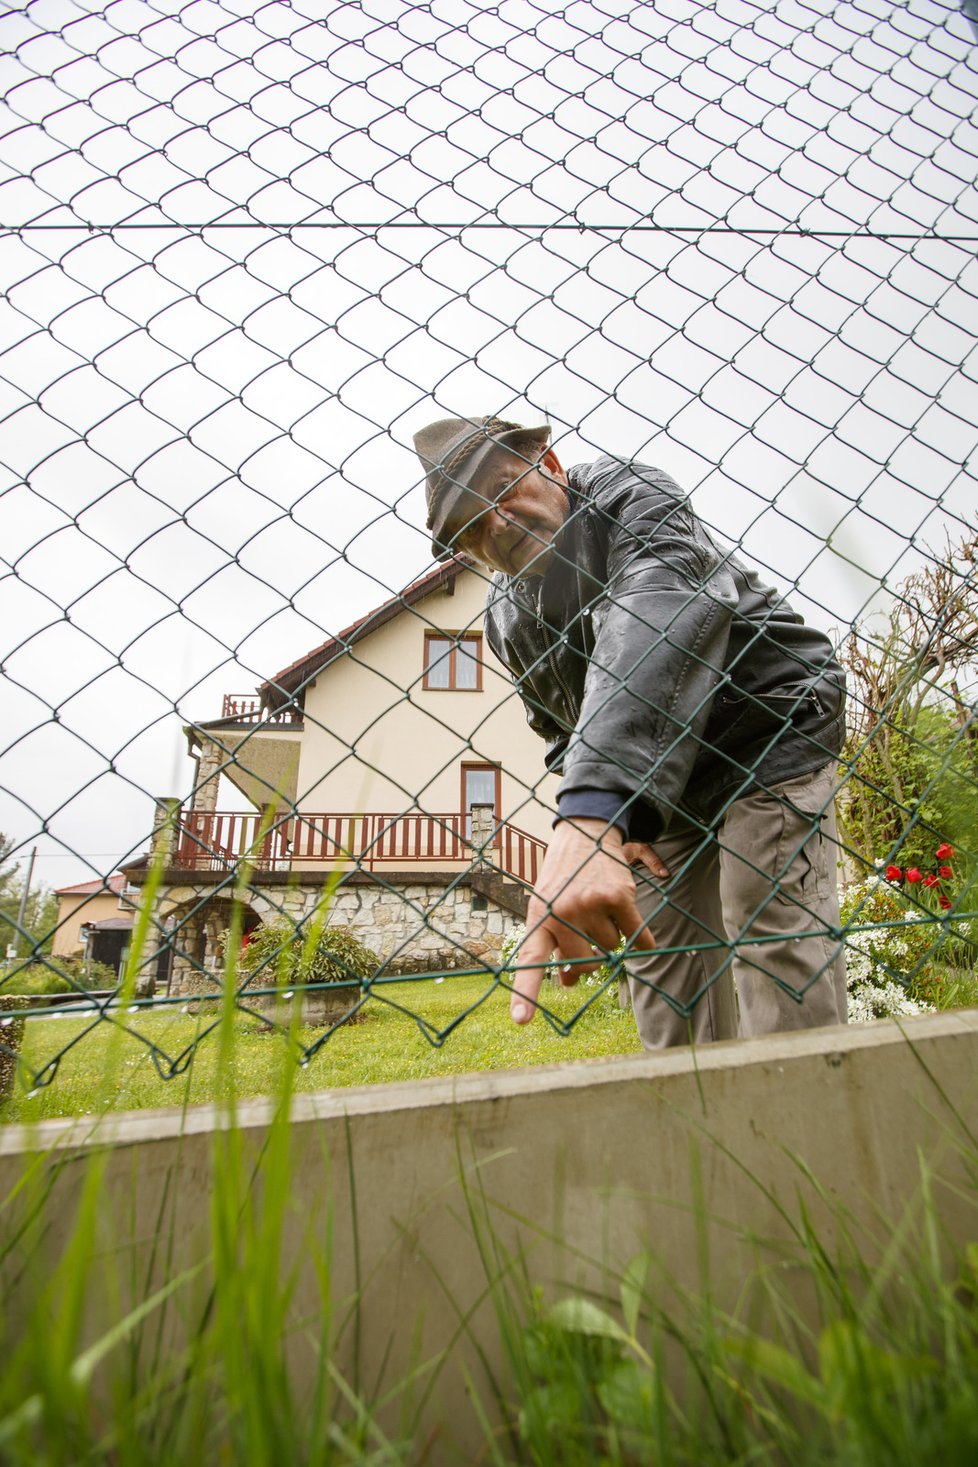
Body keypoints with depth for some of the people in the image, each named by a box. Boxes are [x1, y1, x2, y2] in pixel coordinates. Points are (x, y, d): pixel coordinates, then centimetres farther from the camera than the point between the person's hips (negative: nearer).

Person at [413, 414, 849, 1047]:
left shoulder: (629, 495, -18)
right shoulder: (506, 618, 2)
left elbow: (663, 616, -39)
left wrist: (592, 810, -54)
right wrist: (611, 821, -10)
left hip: (767, 738, -6)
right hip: (649, 786, 7)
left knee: (787, 995, -12)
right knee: (670, 1022, 8)